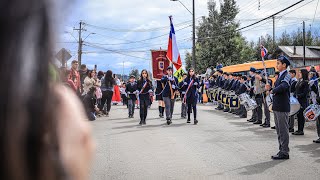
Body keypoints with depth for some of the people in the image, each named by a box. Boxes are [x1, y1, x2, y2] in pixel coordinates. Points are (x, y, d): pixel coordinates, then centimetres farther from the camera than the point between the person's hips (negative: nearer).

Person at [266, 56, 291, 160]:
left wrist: (273, 91, -18)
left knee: (283, 130, -2)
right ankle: (281, 150, 24)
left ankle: (284, 153, 5)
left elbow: (283, 87, -32)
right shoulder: (280, 76, 16)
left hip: (282, 108, -10)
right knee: (279, 130, 15)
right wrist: (270, 88, 1)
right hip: (277, 107, 10)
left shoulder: (286, 76, -13)